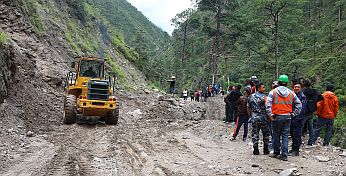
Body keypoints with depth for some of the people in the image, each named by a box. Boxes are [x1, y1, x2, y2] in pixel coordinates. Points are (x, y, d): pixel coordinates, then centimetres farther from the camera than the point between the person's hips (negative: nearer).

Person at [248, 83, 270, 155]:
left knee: (255, 133, 8)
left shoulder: (251, 96, 4)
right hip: (263, 117, -4)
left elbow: (249, 107, 11)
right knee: (266, 133, 10)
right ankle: (266, 150, 14)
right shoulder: (264, 97, -12)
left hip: (254, 117, 4)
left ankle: (256, 150, 7)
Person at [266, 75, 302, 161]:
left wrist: (270, 114, -8)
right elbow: (299, 104, 8)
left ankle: (276, 153, 19)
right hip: (287, 117, 3)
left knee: (276, 135, 9)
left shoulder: (273, 92, -5)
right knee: (285, 136, 6)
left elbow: (268, 104, -14)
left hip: (277, 116, -2)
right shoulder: (291, 93, 6)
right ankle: (284, 155, 4)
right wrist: (293, 114, 10)